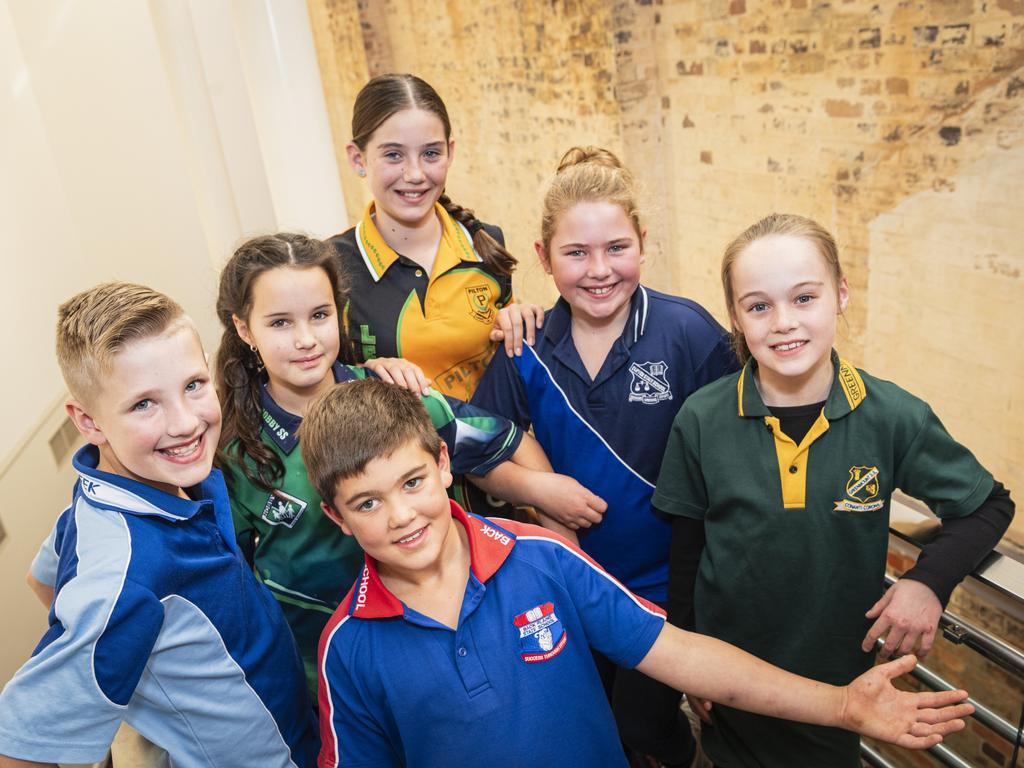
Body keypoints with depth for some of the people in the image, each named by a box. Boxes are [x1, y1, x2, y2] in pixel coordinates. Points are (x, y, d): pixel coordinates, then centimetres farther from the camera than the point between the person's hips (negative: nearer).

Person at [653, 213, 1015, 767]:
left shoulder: (894, 417, -16)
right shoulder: (702, 420, -16)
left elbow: (988, 507, -1)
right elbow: (686, 550, -5)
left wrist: (930, 579, -18)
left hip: (840, 673, 0)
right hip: (728, 674, 0)